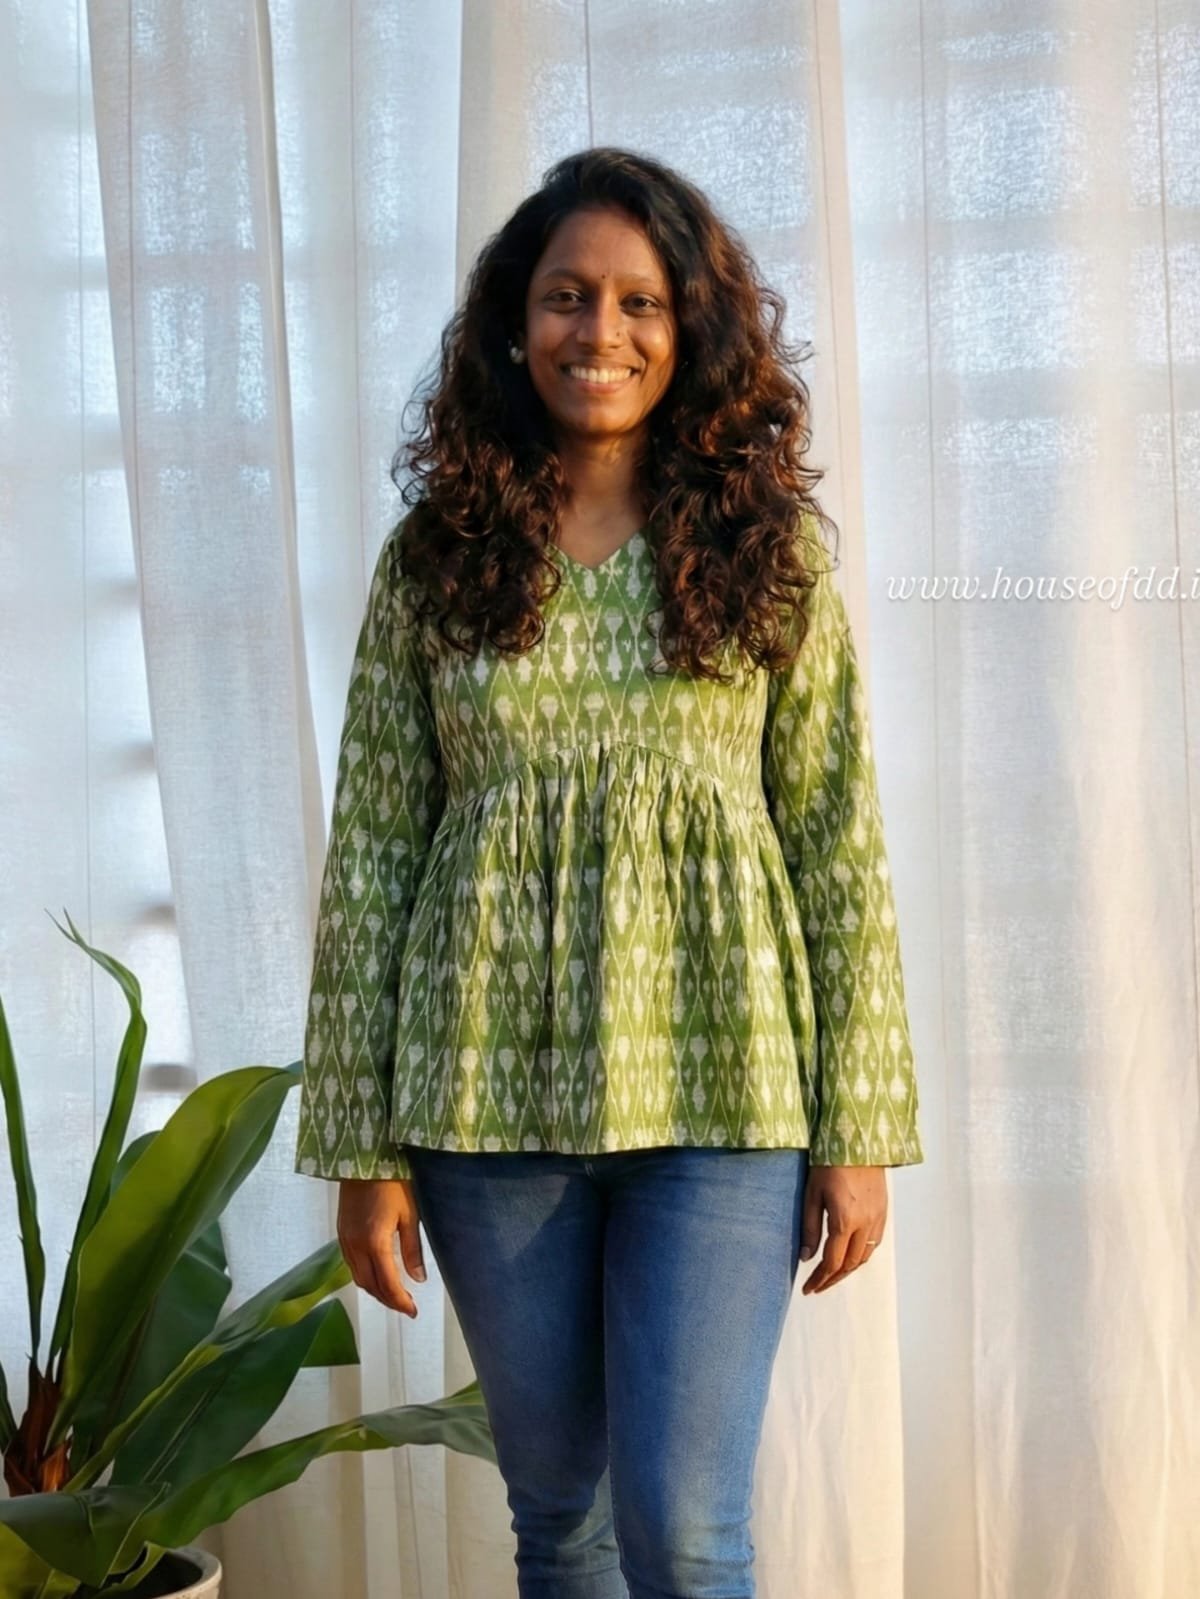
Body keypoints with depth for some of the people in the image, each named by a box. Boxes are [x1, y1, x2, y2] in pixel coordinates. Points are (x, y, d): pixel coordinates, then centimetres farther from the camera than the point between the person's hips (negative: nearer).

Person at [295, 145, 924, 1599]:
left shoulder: (767, 551, 0)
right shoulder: (436, 556, 1)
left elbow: (842, 852, 0)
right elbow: (371, 858, 1)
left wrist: (861, 1128, -3)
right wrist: (362, 1146, -1)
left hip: (718, 1095, -1)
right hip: (492, 1096, 2)